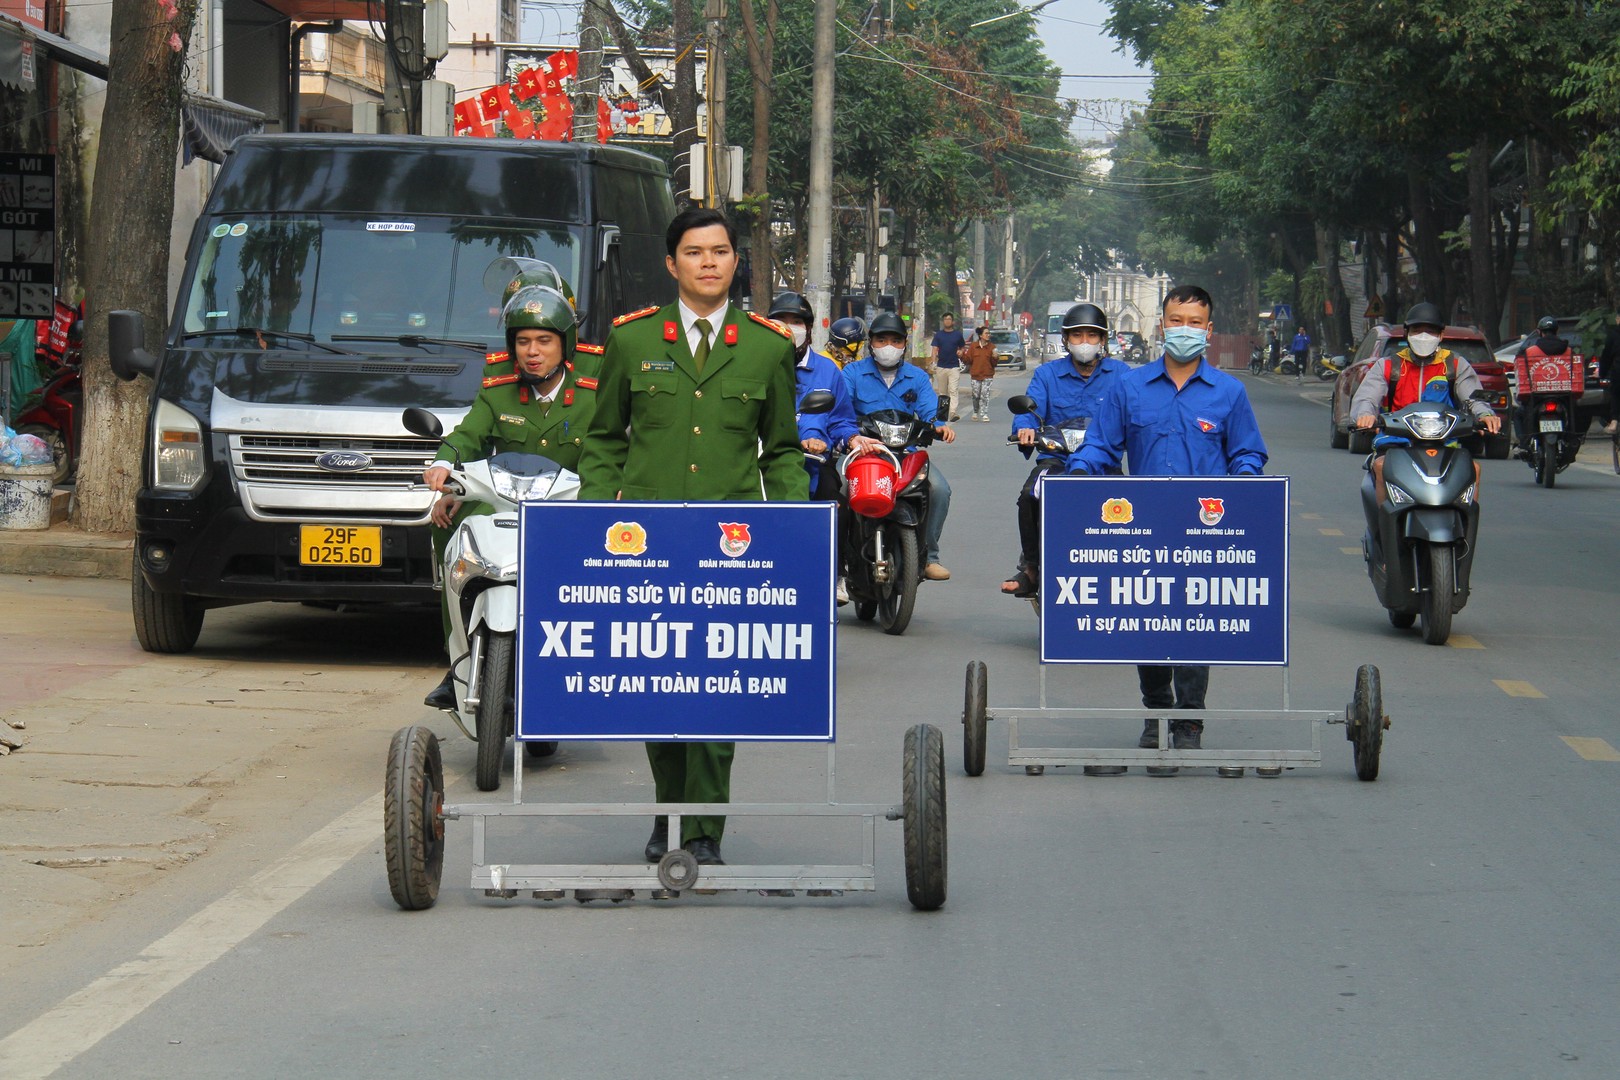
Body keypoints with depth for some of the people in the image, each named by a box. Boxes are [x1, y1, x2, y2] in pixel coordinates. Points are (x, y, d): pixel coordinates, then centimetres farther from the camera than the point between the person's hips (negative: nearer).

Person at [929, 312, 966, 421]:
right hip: (941, 366, 2)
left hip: (954, 366, -2)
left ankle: (953, 413, -22)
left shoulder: (958, 334, 8)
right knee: (942, 392, 7)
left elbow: (962, 348, 18)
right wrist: (933, 363, -11)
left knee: (953, 391, -13)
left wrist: (960, 353, -6)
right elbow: (934, 349, 3)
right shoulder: (938, 334, 8)